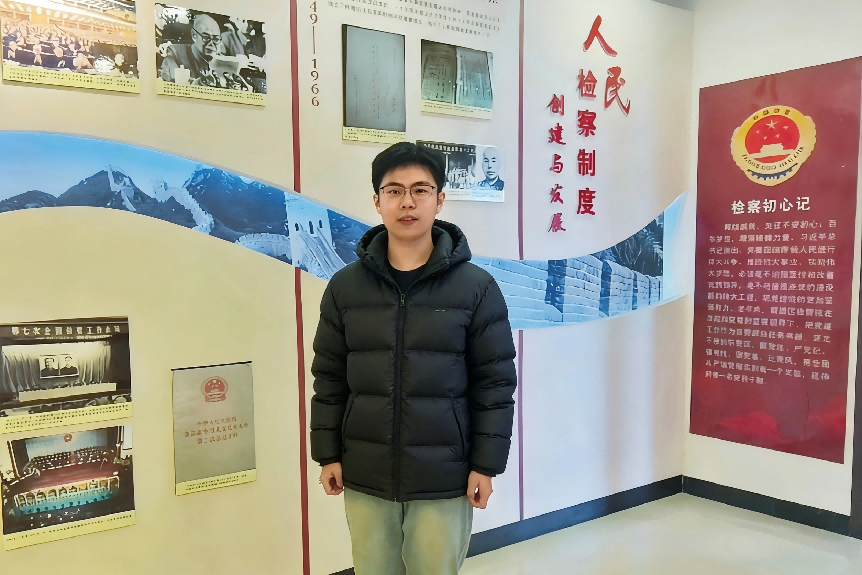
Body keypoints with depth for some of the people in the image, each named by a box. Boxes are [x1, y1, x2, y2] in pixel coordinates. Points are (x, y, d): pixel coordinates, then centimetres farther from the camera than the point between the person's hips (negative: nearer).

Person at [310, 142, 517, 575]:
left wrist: (486, 465, -5)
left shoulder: (476, 287, -6)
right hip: (365, 479, 2)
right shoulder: (345, 287, 0)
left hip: (444, 480, -2)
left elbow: (494, 382, -4)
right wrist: (327, 455, 4)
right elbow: (329, 378, 5)